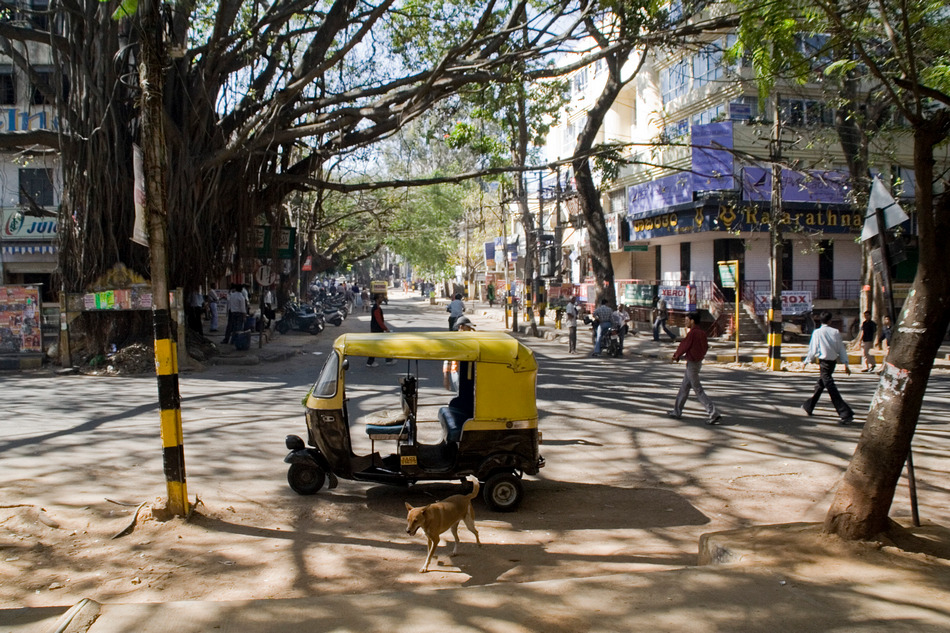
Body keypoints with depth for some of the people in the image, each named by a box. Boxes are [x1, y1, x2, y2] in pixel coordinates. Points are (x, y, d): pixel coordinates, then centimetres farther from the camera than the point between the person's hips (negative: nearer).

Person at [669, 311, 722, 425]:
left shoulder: (692, 333, -20)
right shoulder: (702, 333, 7)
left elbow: (684, 346, -13)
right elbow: (706, 347, 14)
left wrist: (676, 356, 8)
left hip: (692, 364, -10)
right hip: (698, 361, 10)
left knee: (698, 390, -5)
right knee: (684, 387, 17)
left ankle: (714, 414, -7)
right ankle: (677, 411, 25)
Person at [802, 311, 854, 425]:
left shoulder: (817, 332, -10)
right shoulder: (835, 332, 1)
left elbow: (813, 349, -8)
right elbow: (842, 349, 3)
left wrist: (807, 361, 6)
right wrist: (846, 364, 7)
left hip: (824, 362, -6)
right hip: (833, 361, 6)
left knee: (831, 388, -7)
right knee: (820, 384, 21)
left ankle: (846, 414, -14)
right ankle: (808, 407, 35)